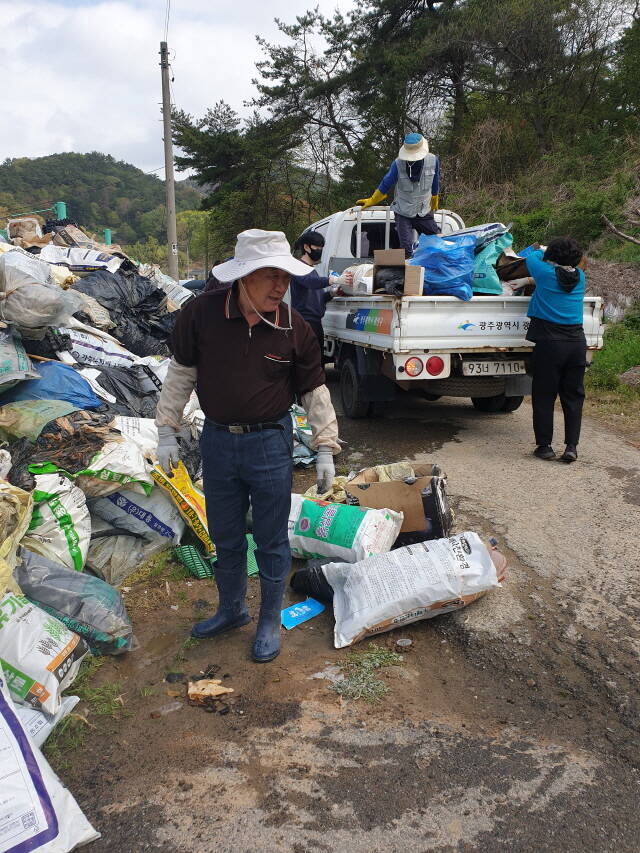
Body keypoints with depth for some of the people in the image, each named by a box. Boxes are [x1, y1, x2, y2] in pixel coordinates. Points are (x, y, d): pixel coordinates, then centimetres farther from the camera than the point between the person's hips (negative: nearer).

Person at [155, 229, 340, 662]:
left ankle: (270, 622, 31)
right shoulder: (200, 314, -9)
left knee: (272, 541, 9)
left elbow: (315, 391, 0)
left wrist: (326, 449, 0)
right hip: (217, 441, 2)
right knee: (225, 537, 18)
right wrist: (167, 431, 4)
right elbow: (181, 373, 2)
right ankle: (231, 609, 42)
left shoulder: (295, 328, -9)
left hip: (270, 443, -1)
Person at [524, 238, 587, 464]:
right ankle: (571, 446, 8)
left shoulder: (545, 273, -5)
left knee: (544, 397, 5)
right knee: (573, 396, 10)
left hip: (550, 343, -4)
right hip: (577, 342, 4)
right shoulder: (579, 277, 8)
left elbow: (531, 257, 16)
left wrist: (540, 251, 38)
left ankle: (544, 446, 8)